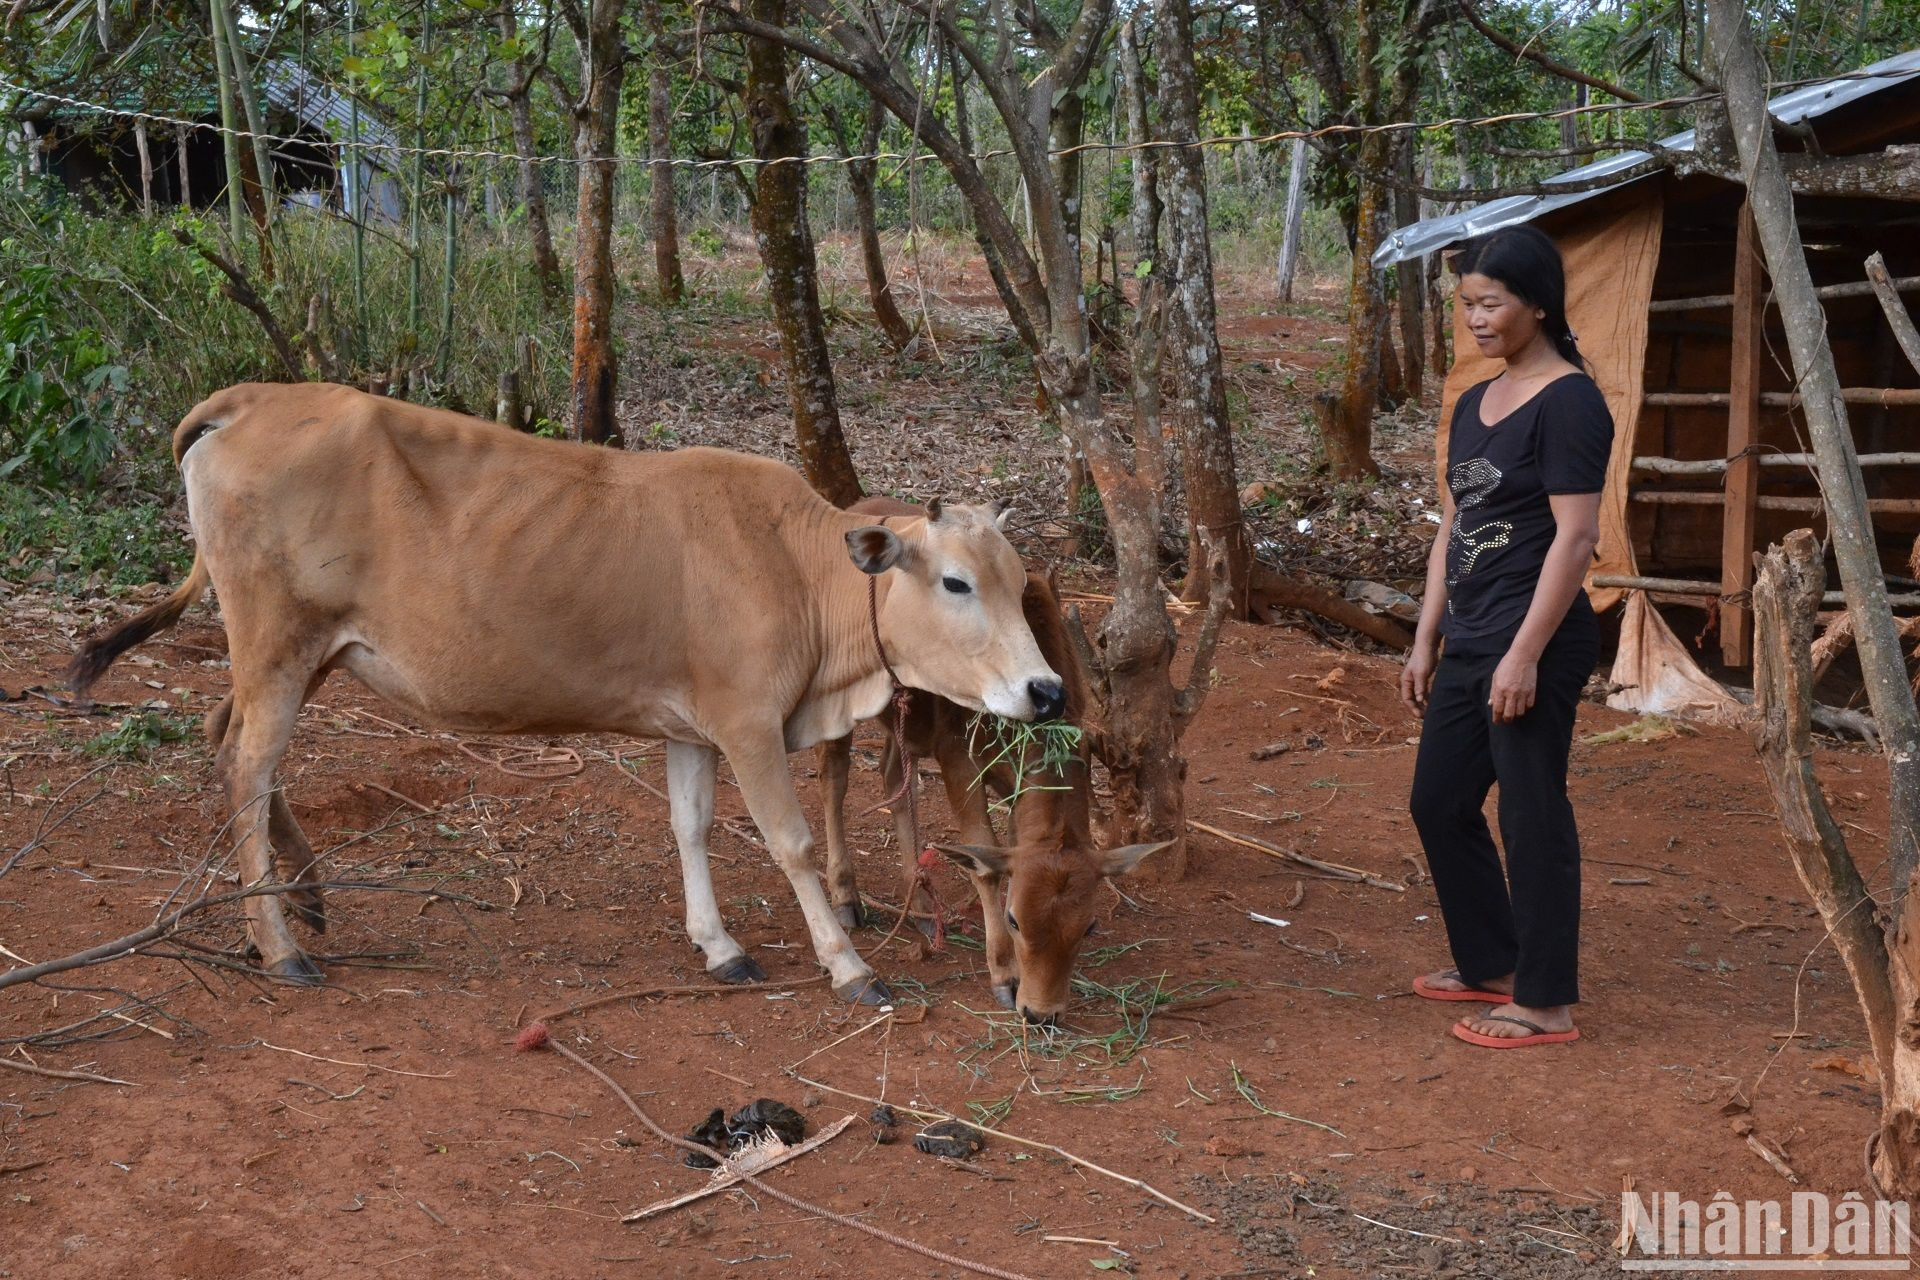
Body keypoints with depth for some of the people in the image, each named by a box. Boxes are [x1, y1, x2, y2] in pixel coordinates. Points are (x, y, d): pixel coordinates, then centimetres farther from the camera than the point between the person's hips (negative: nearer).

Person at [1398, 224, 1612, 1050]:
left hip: (1533, 642, -9)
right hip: (1469, 641, 9)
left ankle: (1547, 1003, 11)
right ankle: (1491, 965, 31)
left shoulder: (1568, 402, -13)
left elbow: (1576, 537, -17)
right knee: (1439, 804, 15)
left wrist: (1526, 653, -20)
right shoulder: (1473, 405, 13)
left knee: (1531, 817, -1)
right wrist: (1426, 640, 13)